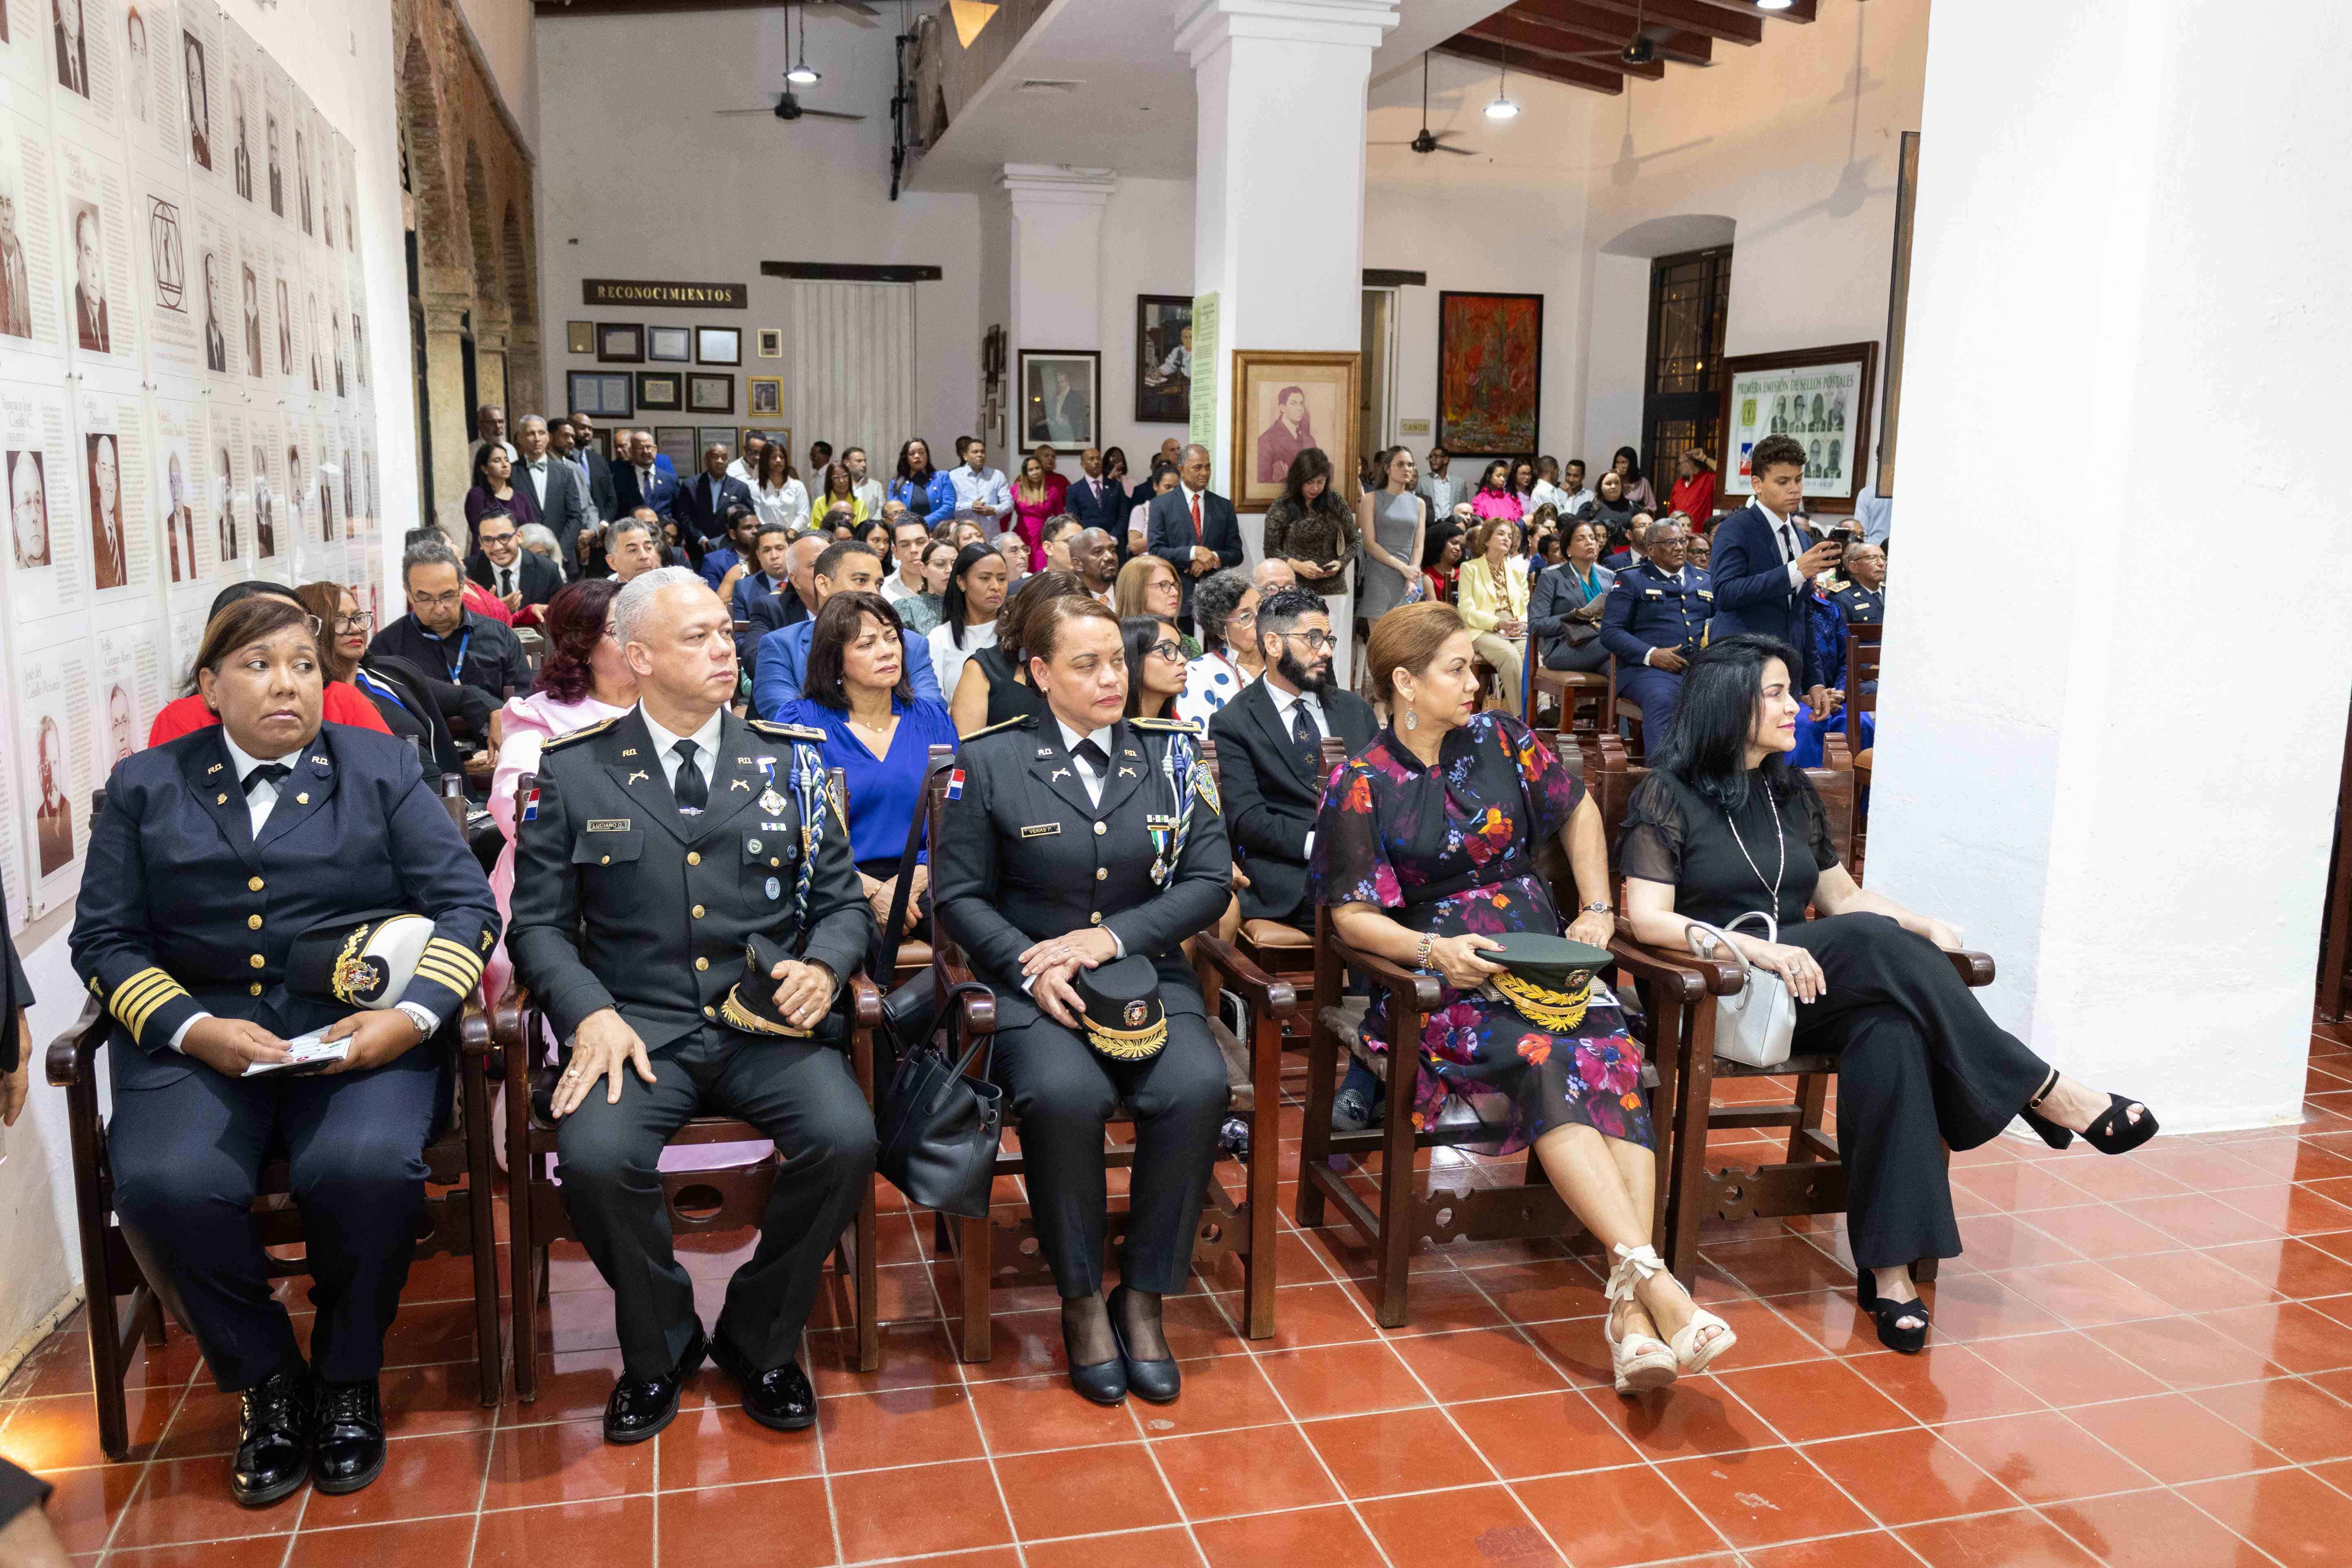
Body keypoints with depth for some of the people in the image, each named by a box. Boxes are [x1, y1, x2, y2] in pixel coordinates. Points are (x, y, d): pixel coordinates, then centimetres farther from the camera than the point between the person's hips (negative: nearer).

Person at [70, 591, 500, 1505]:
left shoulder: (381, 768, 11)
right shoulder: (145, 787, 14)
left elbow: (464, 905, 3)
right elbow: (105, 937, 8)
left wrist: (414, 1014, -14)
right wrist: (193, 1028, -11)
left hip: (361, 1028, -1)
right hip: (200, 1032, 2)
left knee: (366, 1166, -30)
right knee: (163, 1183, -27)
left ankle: (347, 1376, -1)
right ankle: (265, 1377, 0)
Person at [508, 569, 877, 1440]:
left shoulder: (789, 760, 11)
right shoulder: (573, 771, 7)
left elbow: (843, 902, 12)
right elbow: (539, 922, 6)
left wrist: (822, 968, -11)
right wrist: (591, 1014, -13)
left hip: (768, 1023, 1)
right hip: (638, 1025, -1)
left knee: (846, 1138, -26)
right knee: (596, 1157, -29)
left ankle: (759, 1338, 3)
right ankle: (659, 1346, 3)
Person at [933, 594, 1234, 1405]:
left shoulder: (1172, 752, 8)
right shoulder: (989, 761, 2)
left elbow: (1210, 879, 3)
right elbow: (958, 895, 2)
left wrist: (1112, 937, -11)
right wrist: (1031, 967, -14)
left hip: (1149, 973, 2)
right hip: (1033, 983, -2)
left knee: (1198, 1087, -28)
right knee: (1063, 1094, -33)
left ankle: (1143, 1296, -8)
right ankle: (1081, 1300, -8)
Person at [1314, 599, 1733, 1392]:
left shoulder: (1497, 739, 12)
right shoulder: (1361, 786, 0)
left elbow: (1578, 812, 24)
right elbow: (1351, 914, -3)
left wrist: (1597, 910, 14)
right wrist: (1433, 949, -20)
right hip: (1446, 979, -3)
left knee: (1613, 1055, -28)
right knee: (1543, 1062, -34)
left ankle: (1632, 1312, -37)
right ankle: (1653, 1275, -40)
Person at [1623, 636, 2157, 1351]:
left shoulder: (1792, 794, 20)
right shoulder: (1669, 794, 0)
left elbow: (1843, 896, 24)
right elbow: (1648, 918, -10)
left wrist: (1927, 927, 5)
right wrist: (1755, 947, -23)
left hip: (1806, 990, 5)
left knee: (1889, 1031, -31)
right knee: (1878, 943, -30)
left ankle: (1890, 1265, -32)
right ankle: (2049, 1095, -21)